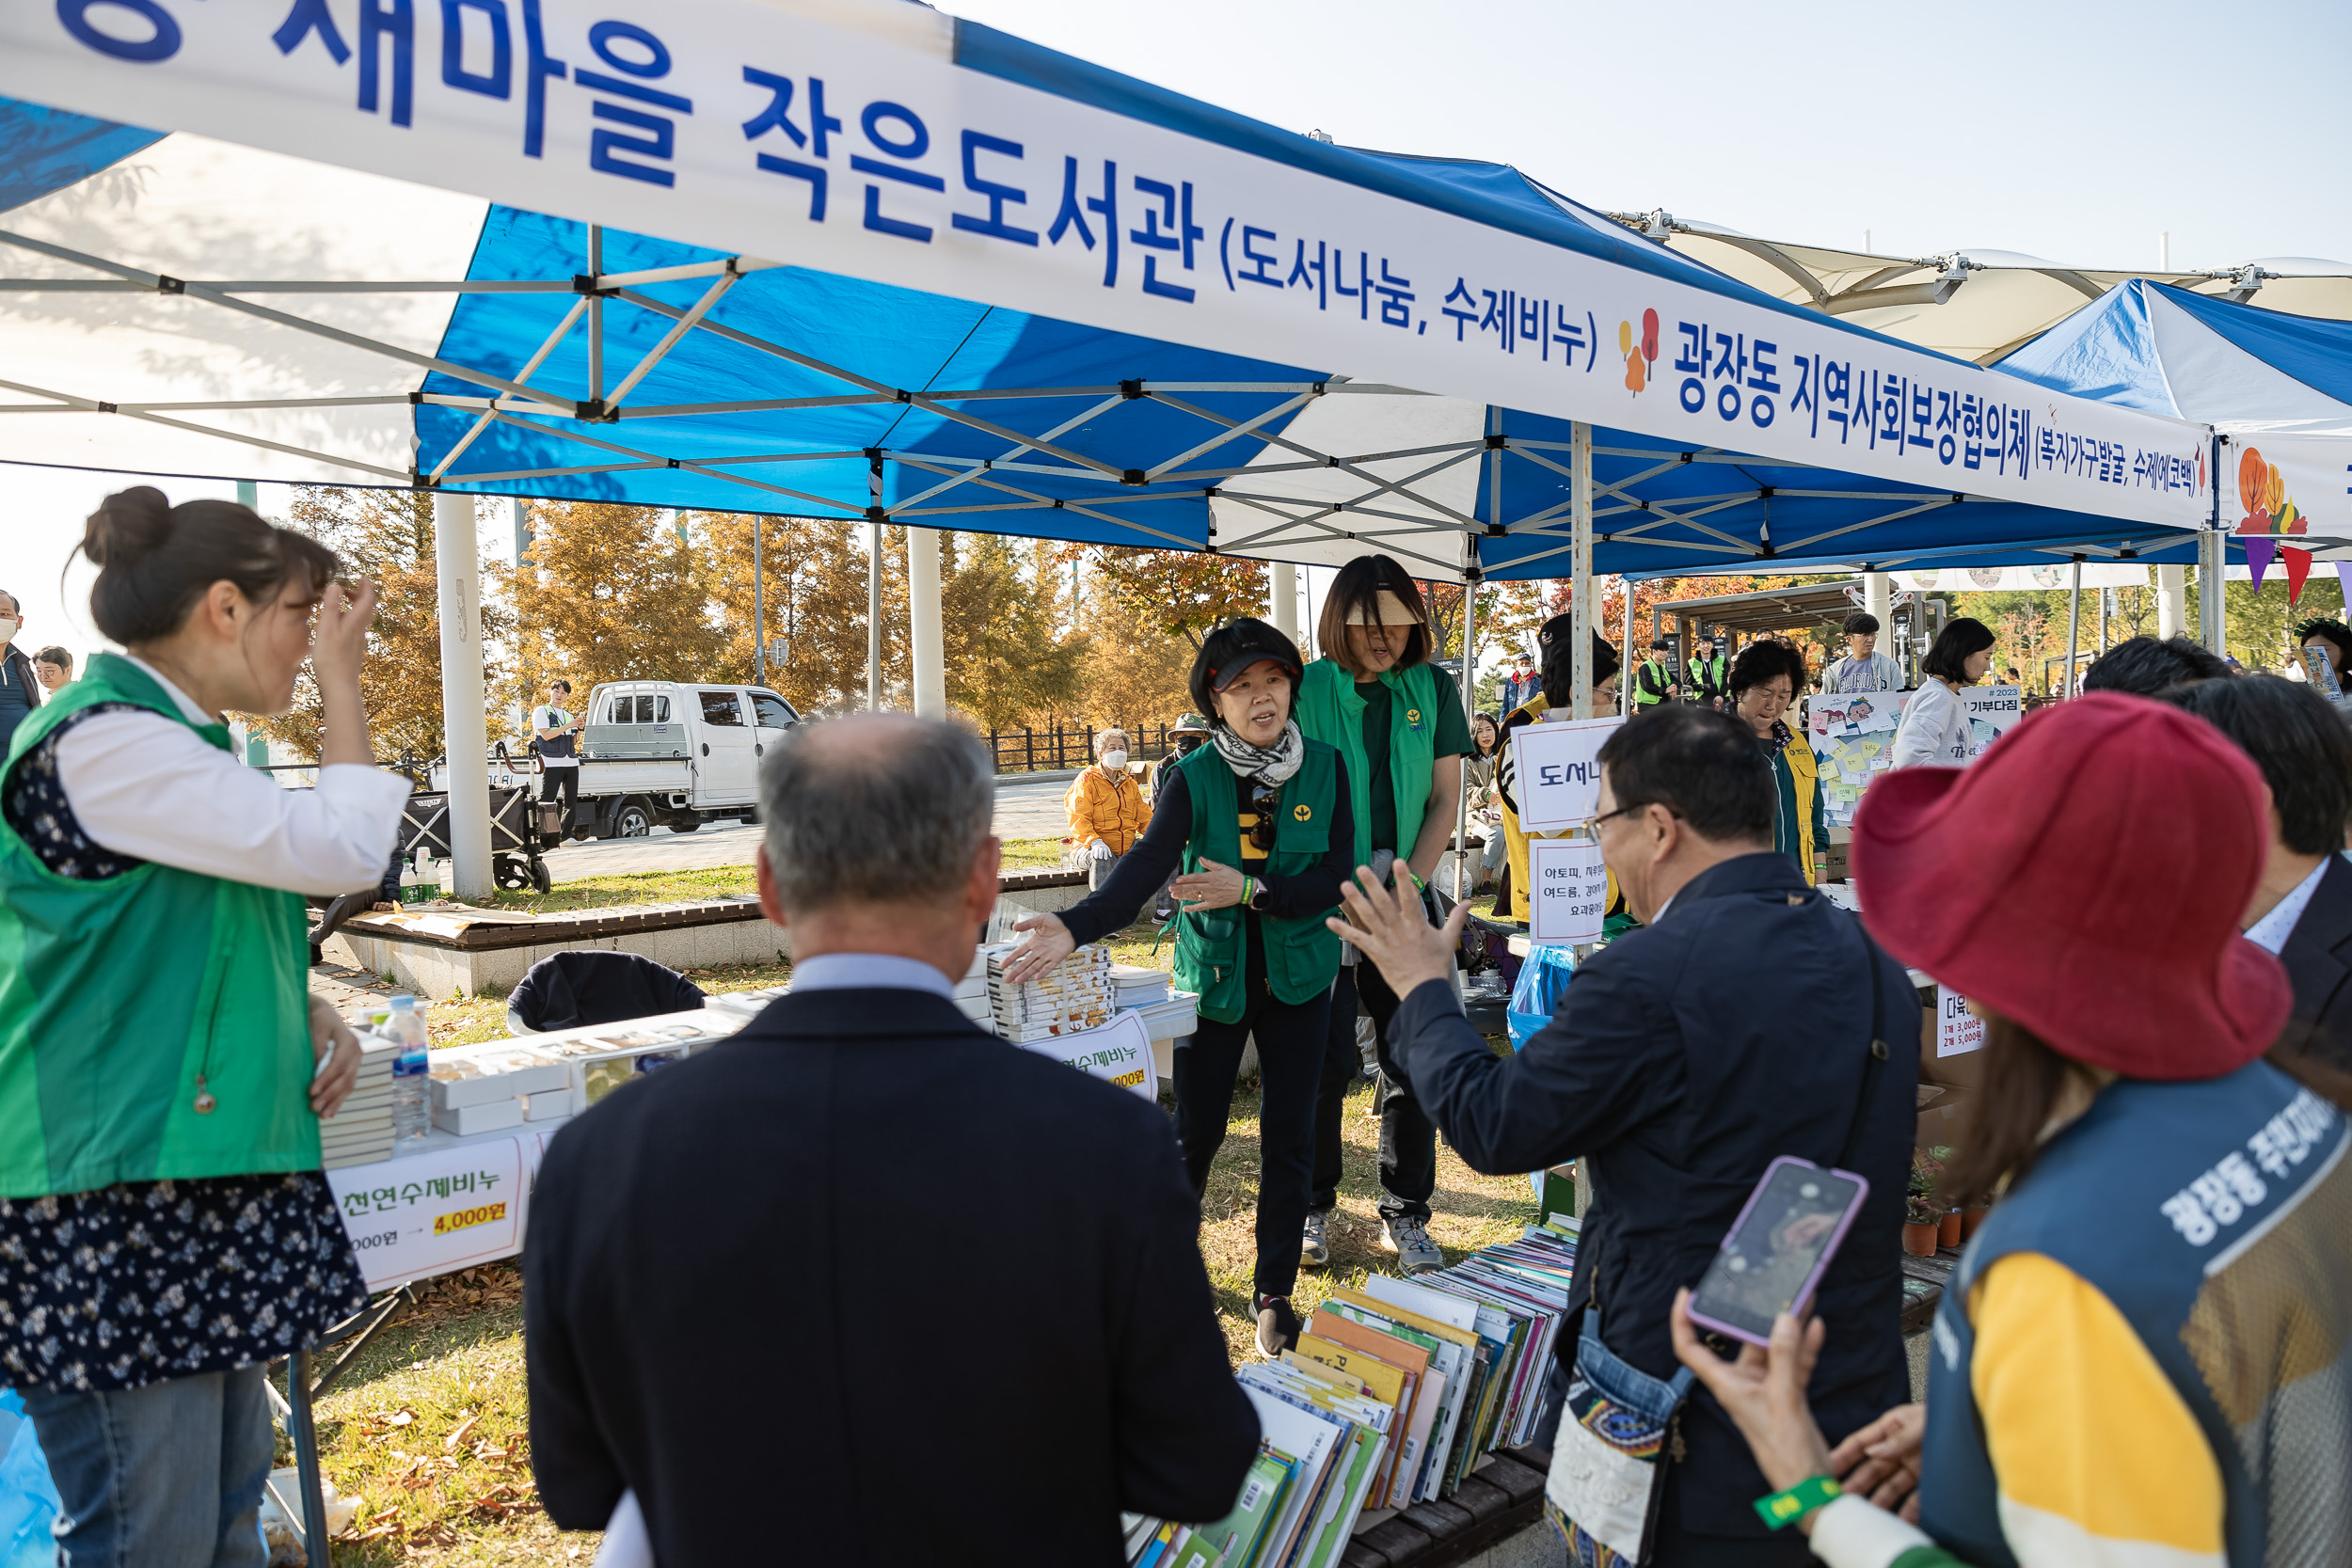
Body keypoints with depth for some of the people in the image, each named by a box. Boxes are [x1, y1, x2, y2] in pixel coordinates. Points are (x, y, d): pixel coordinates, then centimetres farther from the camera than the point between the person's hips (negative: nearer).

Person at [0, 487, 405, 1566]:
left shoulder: (179, 742, 16)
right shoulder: (104, 744, -16)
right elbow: (340, 849, -21)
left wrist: (312, 1016, 5)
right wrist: (341, 679, -9)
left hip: (209, 1179, 10)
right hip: (114, 1204, -10)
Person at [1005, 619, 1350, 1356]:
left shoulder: (1326, 768, -5)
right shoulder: (1195, 776, -9)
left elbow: (1336, 876, -9)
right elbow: (1147, 864, -22)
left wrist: (1249, 891, -21)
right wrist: (1075, 926, -39)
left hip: (1298, 976, 1)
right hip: (1214, 975, -1)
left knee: (1288, 1137, 6)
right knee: (1194, 1130, 8)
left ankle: (1274, 1293, 24)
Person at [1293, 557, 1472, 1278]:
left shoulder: (1432, 690, 6)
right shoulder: (1306, 689, -2)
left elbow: (1446, 799, 6)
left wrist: (1412, 881, -7)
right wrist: (1340, 891, -10)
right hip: (1322, 901, -2)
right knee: (1324, 1061, 0)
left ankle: (1406, 1213, 21)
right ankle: (1312, 1206, 20)